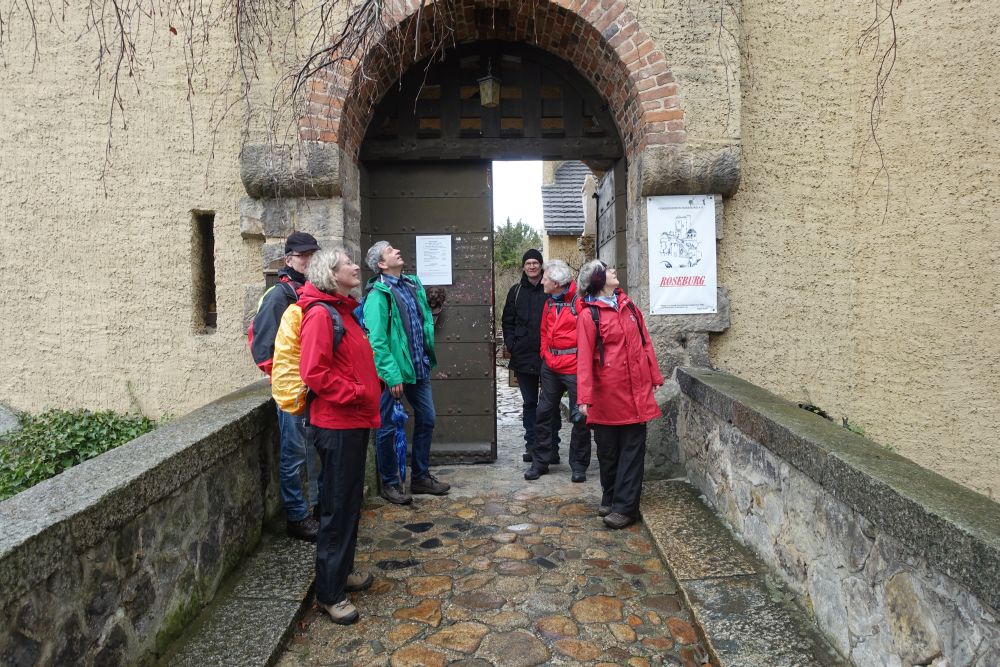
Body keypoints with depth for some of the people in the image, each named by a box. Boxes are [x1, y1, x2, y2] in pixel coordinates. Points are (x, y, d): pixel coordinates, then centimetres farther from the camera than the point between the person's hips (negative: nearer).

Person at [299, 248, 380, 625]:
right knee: (337, 508, 0)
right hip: (336, 424, -10)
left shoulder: (345, 310, 15)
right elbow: (314, 372, -23)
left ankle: (343, 571, 34)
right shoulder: (320, 314, -15)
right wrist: (355, 393, -19)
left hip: (355, 421, 10)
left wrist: (371, 389, 11)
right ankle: (330, 593, 13)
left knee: (351, 502, 19)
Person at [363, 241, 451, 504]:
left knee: (426, 419, 15)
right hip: (394, 373, -8)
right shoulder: (378, 294, -13)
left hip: (419, 367, 8)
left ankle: (420, 477, 31)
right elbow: (376, 340, -18)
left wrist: (429, 358, 8)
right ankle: (390, 483, 22)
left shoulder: (413, 283, 10)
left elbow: (426, 318, 16)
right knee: (387, 428, 5)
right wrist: (392, 376, -21)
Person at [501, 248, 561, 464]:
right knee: (529, 403, 10)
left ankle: (552, 448, 11)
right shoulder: (516, 291, 9)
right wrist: (511, 344, 1)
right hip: (523, 356, 3)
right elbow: (507, 321, 13)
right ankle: (532, 446, 19)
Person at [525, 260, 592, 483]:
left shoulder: (580, 302, -11)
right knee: (544, 413, 10)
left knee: (579, 417, 3)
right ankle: (540, 461, 21)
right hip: (550, 367, 7)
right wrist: (545, 356, 13)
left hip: (574, 368, -7)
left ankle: (578, 465, 17)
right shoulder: (549, 303, 12)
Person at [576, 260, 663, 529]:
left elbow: (644, 341, 13)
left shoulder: (628, 305, 9)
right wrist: (584, 397, -18)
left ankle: (625, 506, 10)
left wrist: (654, 376, 11)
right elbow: (584, 358, -13)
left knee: (632, 448, 4)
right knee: (608, 450, 9)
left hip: (635, 390, 4)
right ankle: (610, 498, 27)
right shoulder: (589, 315, -8)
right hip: (607, 393, -4)